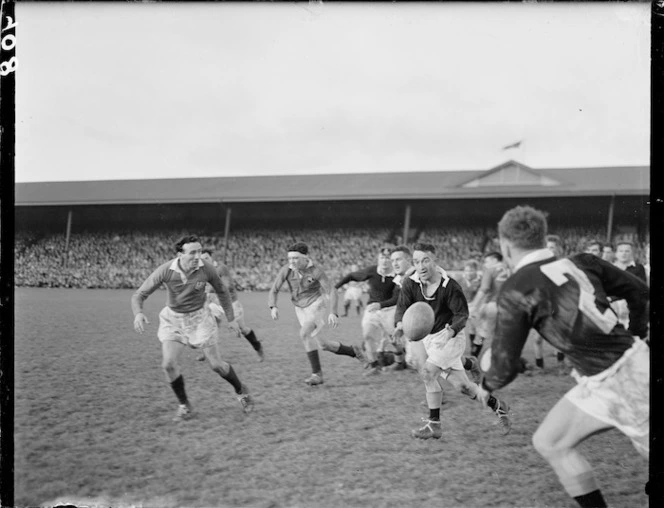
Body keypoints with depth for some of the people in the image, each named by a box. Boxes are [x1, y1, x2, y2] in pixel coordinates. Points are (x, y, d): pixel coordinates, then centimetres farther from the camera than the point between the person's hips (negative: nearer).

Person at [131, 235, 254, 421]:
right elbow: (139, 295, -21)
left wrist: (231, 318, 4)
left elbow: (222, 291, 0)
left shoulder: (206, 269, -21)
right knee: (169, 364, -15)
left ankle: (241, 391, 32)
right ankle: (184, 405, 7)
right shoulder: (165, 271, -25)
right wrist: (138, 314, -43)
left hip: (199, 318, 0)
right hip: (173, 319, 0)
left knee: (216, 365, 2)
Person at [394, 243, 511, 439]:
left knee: (427, 372, -21)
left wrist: (450, 331, -34)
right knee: (461, 385, 4)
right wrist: (400, 324, -35)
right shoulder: (409, 284, -9)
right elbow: (401, 308, -12)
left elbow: (462, 314, -15)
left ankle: (434, 425, -8)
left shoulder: (450, 286, -18)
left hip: (450, 337, -4)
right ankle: (498, 407, 26)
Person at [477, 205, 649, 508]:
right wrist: (633, 338, 28)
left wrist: (486, 386, 14)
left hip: (614, 385, -7)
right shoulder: (581, 262, 6)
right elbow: (640, 293, 14)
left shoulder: (516, 290, -12)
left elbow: (504, 368, -7)